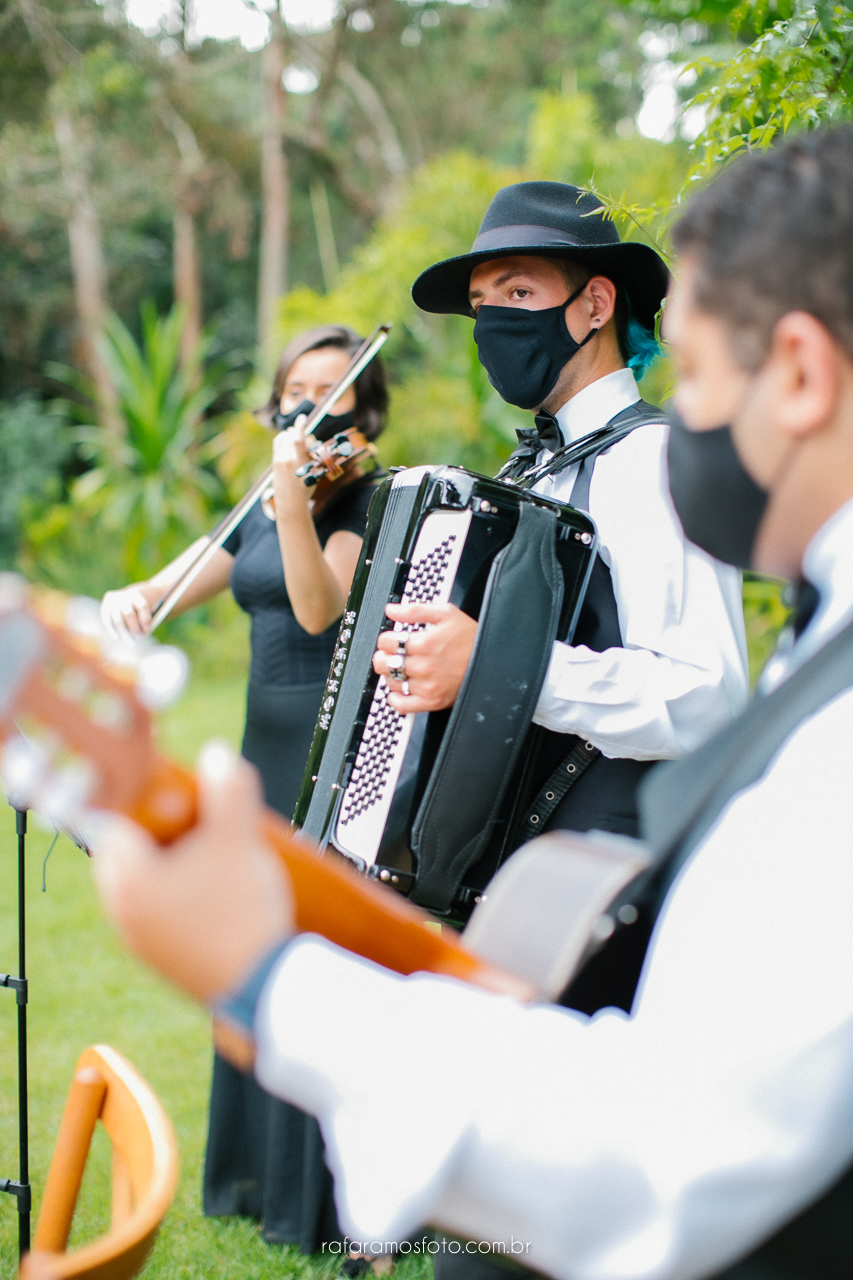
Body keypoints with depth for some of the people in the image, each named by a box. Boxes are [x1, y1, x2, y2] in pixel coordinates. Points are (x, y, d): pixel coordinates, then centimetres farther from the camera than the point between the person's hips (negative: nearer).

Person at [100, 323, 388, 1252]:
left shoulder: (364, 498, -6)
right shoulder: (254, 515, 15)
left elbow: (319, 607, -21)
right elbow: (168, 591, 11)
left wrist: (292, 492, -31)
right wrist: (128, 600, -12)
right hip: (268, 743, 8)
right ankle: (265, 1171, 31)